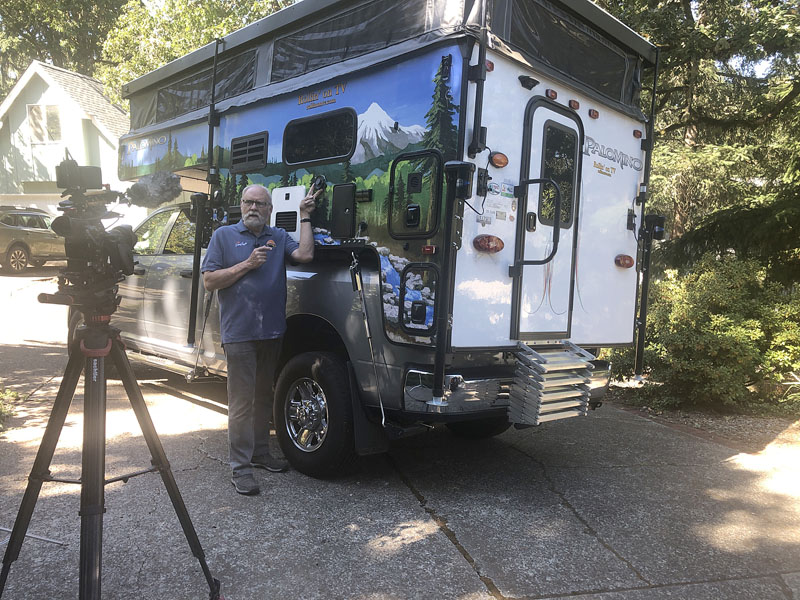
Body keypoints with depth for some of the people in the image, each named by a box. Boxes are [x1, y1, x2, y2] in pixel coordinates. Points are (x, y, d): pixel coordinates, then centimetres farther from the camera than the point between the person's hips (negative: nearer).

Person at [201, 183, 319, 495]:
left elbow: (304, 254, -6)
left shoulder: (278, 237, 13)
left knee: (264, 396, 15)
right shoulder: (224, 236, 4)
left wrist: (305, 215, -1)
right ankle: (240, 467, 4)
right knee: (241, 400, -3)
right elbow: (209, 281, -2)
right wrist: (247, 264, -11)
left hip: (271, 331, 4)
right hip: (239, 332, -4)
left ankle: (260, 452, 28)